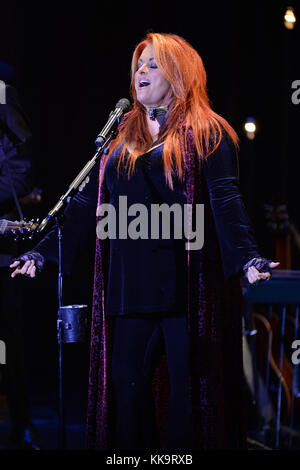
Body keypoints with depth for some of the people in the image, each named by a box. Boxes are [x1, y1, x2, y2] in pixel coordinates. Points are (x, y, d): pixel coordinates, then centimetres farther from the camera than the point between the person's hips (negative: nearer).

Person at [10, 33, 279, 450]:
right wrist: (45, 251, 14)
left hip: (186, 281, -5)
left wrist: (247, 258, -24)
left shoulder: (206, 133, 2)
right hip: (132, 283, 5)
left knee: (189, 381, -3)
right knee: (125, 378, 2)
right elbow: (88, 201, 19)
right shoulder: (123, 137, 19)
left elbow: (226, 201, -10)